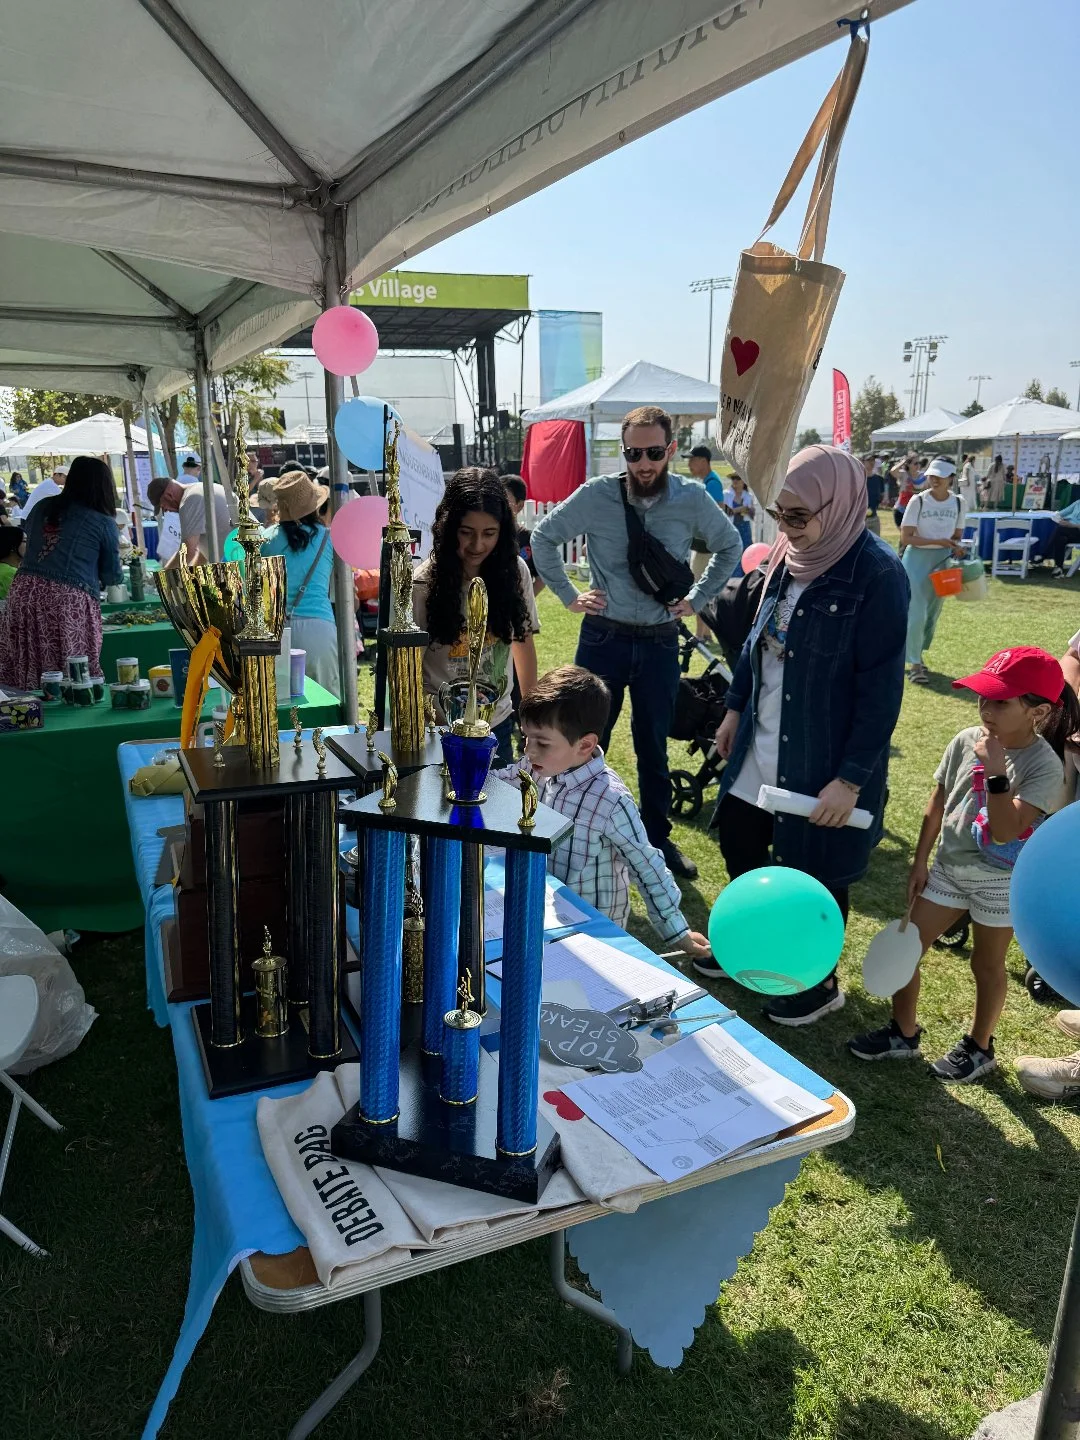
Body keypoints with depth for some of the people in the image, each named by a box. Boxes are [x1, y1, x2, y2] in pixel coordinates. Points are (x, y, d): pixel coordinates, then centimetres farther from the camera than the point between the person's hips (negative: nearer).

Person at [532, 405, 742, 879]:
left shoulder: (692, 499, -6)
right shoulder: (596, 495, -10)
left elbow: (730, 547, 12)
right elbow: (543, 537, 3)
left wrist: (697, 598, 5)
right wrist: (569, 596, 0)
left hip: (661, 642, 1)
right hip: (604, 638, -1)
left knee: (653, 746, 14)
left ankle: (658, 837, 30)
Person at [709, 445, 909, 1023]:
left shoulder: (877, 574, -20)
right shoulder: (787, 555, 1)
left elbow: (881, 688, -20)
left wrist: (852, 778, -20)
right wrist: (735, 709, 16)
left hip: (822, 761, -7)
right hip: (760, 747, 7)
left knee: (816, 871, 10)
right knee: (738, 843, 19)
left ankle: (819, 982, 35)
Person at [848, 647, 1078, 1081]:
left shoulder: (1044, 766, -21)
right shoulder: (965, 741, -9)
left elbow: (1004, 832, -29)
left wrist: (996, 773, -36)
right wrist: (920, 862, 5)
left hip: (999, 881, -4)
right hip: (948, 867, 5)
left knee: (986, 964, 14)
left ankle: (979, 1047, 37)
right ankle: (903, 1034, 28)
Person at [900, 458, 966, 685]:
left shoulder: (958, 503, 2)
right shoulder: (918, 501, -10)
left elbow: (957, 535, 13)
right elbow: (906, 537, -13)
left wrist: (956, 547, -10)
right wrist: (938, 541, -21)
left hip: (943, 561, 4)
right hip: (917, 559, -4)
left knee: (933, 613, 12)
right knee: (916, 614, -9)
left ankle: (915, 654, 31)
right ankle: (914, 664, 2)